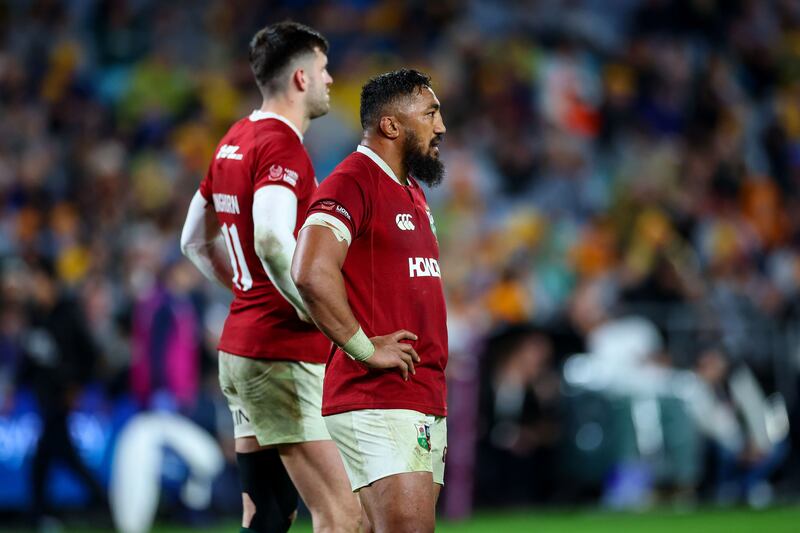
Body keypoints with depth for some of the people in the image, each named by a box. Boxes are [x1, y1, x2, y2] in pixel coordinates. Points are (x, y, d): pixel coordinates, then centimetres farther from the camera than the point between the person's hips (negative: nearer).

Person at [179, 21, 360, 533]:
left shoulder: (235, 141, 15)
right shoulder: (282, 146, -14)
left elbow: (195, 241, 25)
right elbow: (273, 241, -30)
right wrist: (319, 314, -18)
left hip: (240, 342, 10)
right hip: (284, 353, -10)